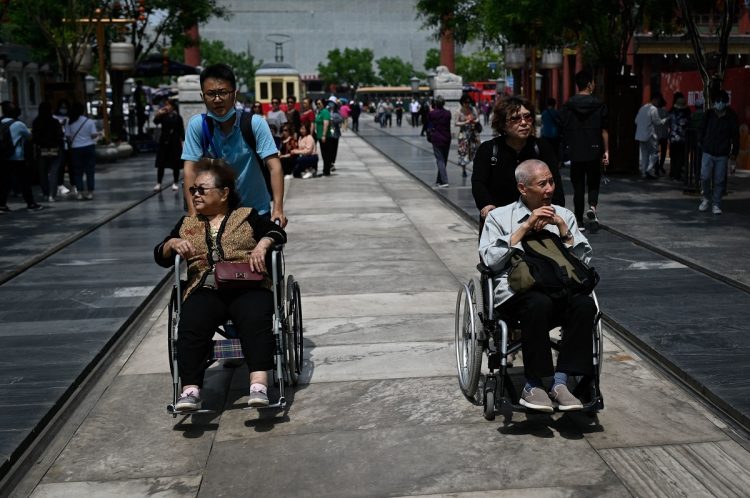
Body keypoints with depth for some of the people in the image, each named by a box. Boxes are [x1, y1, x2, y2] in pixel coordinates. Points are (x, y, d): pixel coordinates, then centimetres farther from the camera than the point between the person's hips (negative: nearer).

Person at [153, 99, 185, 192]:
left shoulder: (177, 117, -1)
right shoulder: (163, 116, 5)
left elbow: (181, 131, 0)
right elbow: (156, 121, -9)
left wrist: (182, 141, -5)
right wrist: (158, 114, -24)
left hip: (175, 143, -2)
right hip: (164, 142, 2)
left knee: (175, 164, 4)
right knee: (160, 164, 1)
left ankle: (175, 183, 16)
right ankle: (158, 184, 5)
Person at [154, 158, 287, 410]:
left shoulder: (247, 216, 20)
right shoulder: (187, 224, 28)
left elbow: (278, 232, 10)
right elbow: (160, 257, 25)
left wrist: (262, 245, -11)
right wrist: (173, 243, 3)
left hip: (247, 287, -2)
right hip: (205, 290, 2)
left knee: (256, 319, -35)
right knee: (190, 325, -32)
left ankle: (259, 383, -47)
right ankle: (190, 390, -40)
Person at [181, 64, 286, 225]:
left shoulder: (255, 123, -14)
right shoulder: (197, 125, -11)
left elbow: (274, 166, -19)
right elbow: (190, 170, -13)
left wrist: (278, 209, -29)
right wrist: (193, 214, -22)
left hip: (257, 211, 0)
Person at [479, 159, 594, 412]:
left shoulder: (564, 215, 22)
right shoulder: (500, 216, 14)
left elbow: (584, 259, 13)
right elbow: (490, 260, -2)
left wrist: (562, 228, 0)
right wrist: (525, 227, -3)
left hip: (560, 289, 3)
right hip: (515, 292, -3)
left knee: (585, 304, -31)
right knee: (540, 303, -37)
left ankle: (560, 383, -26)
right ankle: (533, 386, -25)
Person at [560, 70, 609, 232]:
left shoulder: (568, 106, -1)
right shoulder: (599, 106, -2)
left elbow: (562, 130, 0)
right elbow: (604, 131, -2)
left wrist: (565, 150, 9)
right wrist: (606, 151, 3)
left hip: (575, 153, 1)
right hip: (594, 153, 0)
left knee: (578, 187, 8)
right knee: (593, 184, 12)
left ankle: (578, 220, 11)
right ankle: (592, 207, -16)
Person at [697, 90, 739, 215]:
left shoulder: (731, 117, -2)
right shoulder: (709, 114, 1)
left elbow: (735, 135, 3)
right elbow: (701, 130, 13)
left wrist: (734, 152, 0)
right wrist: (702, 143, 7)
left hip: (722, 155, -1)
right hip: (708, 153, 1)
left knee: (719, 181, 1)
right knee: (705, 178, -5)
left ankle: (716, 204, 11)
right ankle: (706, 199, 19)